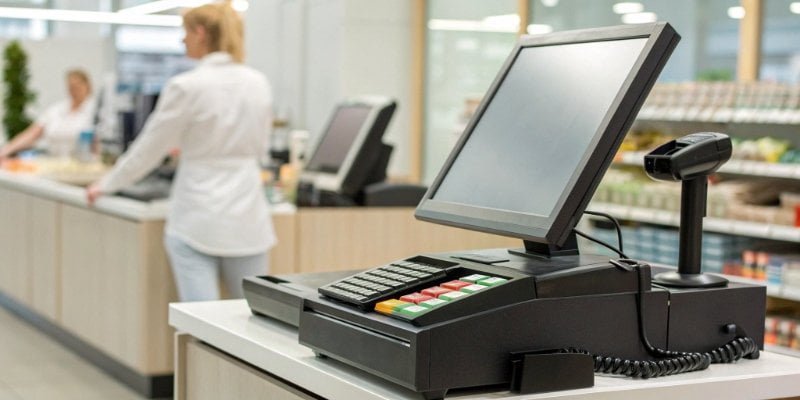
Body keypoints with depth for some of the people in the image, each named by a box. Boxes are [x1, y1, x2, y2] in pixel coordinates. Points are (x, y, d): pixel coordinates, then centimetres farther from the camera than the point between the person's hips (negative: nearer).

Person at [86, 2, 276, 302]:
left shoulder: (187, 86, -11)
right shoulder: (258, 84, 5)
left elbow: (149, 148, -2)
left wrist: (107, 186, 14)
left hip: (197, 220, -5)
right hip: (247, 219, 5)